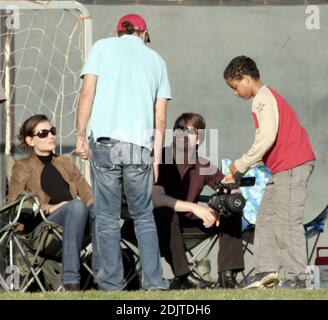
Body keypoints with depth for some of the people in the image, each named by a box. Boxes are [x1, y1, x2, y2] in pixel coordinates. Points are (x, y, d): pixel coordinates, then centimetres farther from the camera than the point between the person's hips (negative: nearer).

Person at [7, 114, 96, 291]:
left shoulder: (66, 162, 26)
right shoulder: (23, 167, 11)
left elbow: (88, 193, 17)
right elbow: (13, 203, -3)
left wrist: (95, 205, -8)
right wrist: (51, 208, -14)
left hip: (74, 221, 4)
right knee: (77, 206, -36)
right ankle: (70, 279, -44)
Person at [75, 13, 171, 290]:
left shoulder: (103, 47, 10)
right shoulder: (155, 59, 16)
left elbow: (87, 93, -1)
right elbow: (160, 118, 13)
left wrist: (81, 135, 1)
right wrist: (156, 157, 16)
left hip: (105, 142, -1)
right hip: (140, 144, 2)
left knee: (107, 218, 3)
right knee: (144, 217, 9)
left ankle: (111, 284, 2)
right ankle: (154, 282, 2)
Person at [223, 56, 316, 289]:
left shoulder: (263, 99, -10)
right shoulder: (266, 98, 23)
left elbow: (267, 138, -20)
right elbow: (264, 141, 25)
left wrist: (241, 165, -10)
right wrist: (237, 173, 20)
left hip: (292, 165, -11)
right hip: (283, 168, 11)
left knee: (287, 222, -11)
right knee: (266, 218, 9)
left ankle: (296, 277, -11)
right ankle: (267, 270, 4)